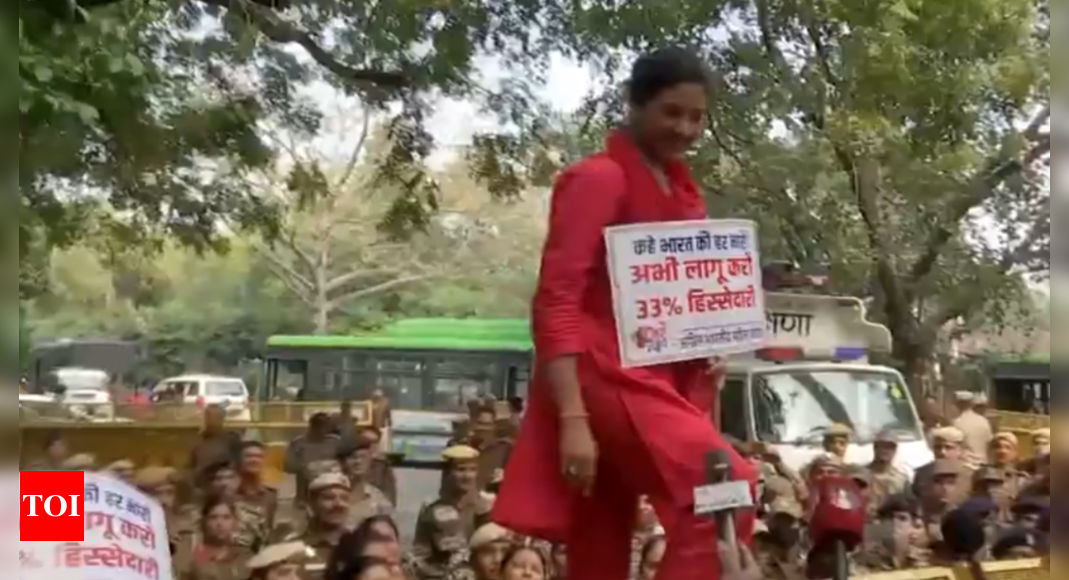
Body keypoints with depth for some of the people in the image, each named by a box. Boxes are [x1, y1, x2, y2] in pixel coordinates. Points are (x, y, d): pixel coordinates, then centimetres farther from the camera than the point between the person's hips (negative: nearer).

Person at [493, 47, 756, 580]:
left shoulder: (681, 189, 17)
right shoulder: (598, 179, -7)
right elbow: (556, 302, -15)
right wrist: (572, 419, -23)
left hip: (655, 380, 8)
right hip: (606, 379, -8)